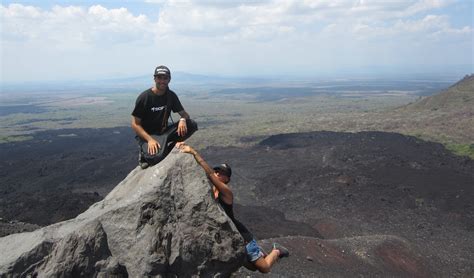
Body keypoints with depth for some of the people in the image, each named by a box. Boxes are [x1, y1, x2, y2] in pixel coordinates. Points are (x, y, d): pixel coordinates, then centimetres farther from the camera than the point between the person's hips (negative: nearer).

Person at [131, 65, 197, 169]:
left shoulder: (171, 96, 0)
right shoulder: (144, 97, -14)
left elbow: (184, 113, 5)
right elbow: (135, 124, -13)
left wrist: (183, 120, -22)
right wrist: (150, 139, -27)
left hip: (164, 131, 5)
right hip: (147, 135, -5)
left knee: (192, 125, -16)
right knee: (156, 157, -36)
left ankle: (165, 147, -7)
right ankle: (144, 152, 0)